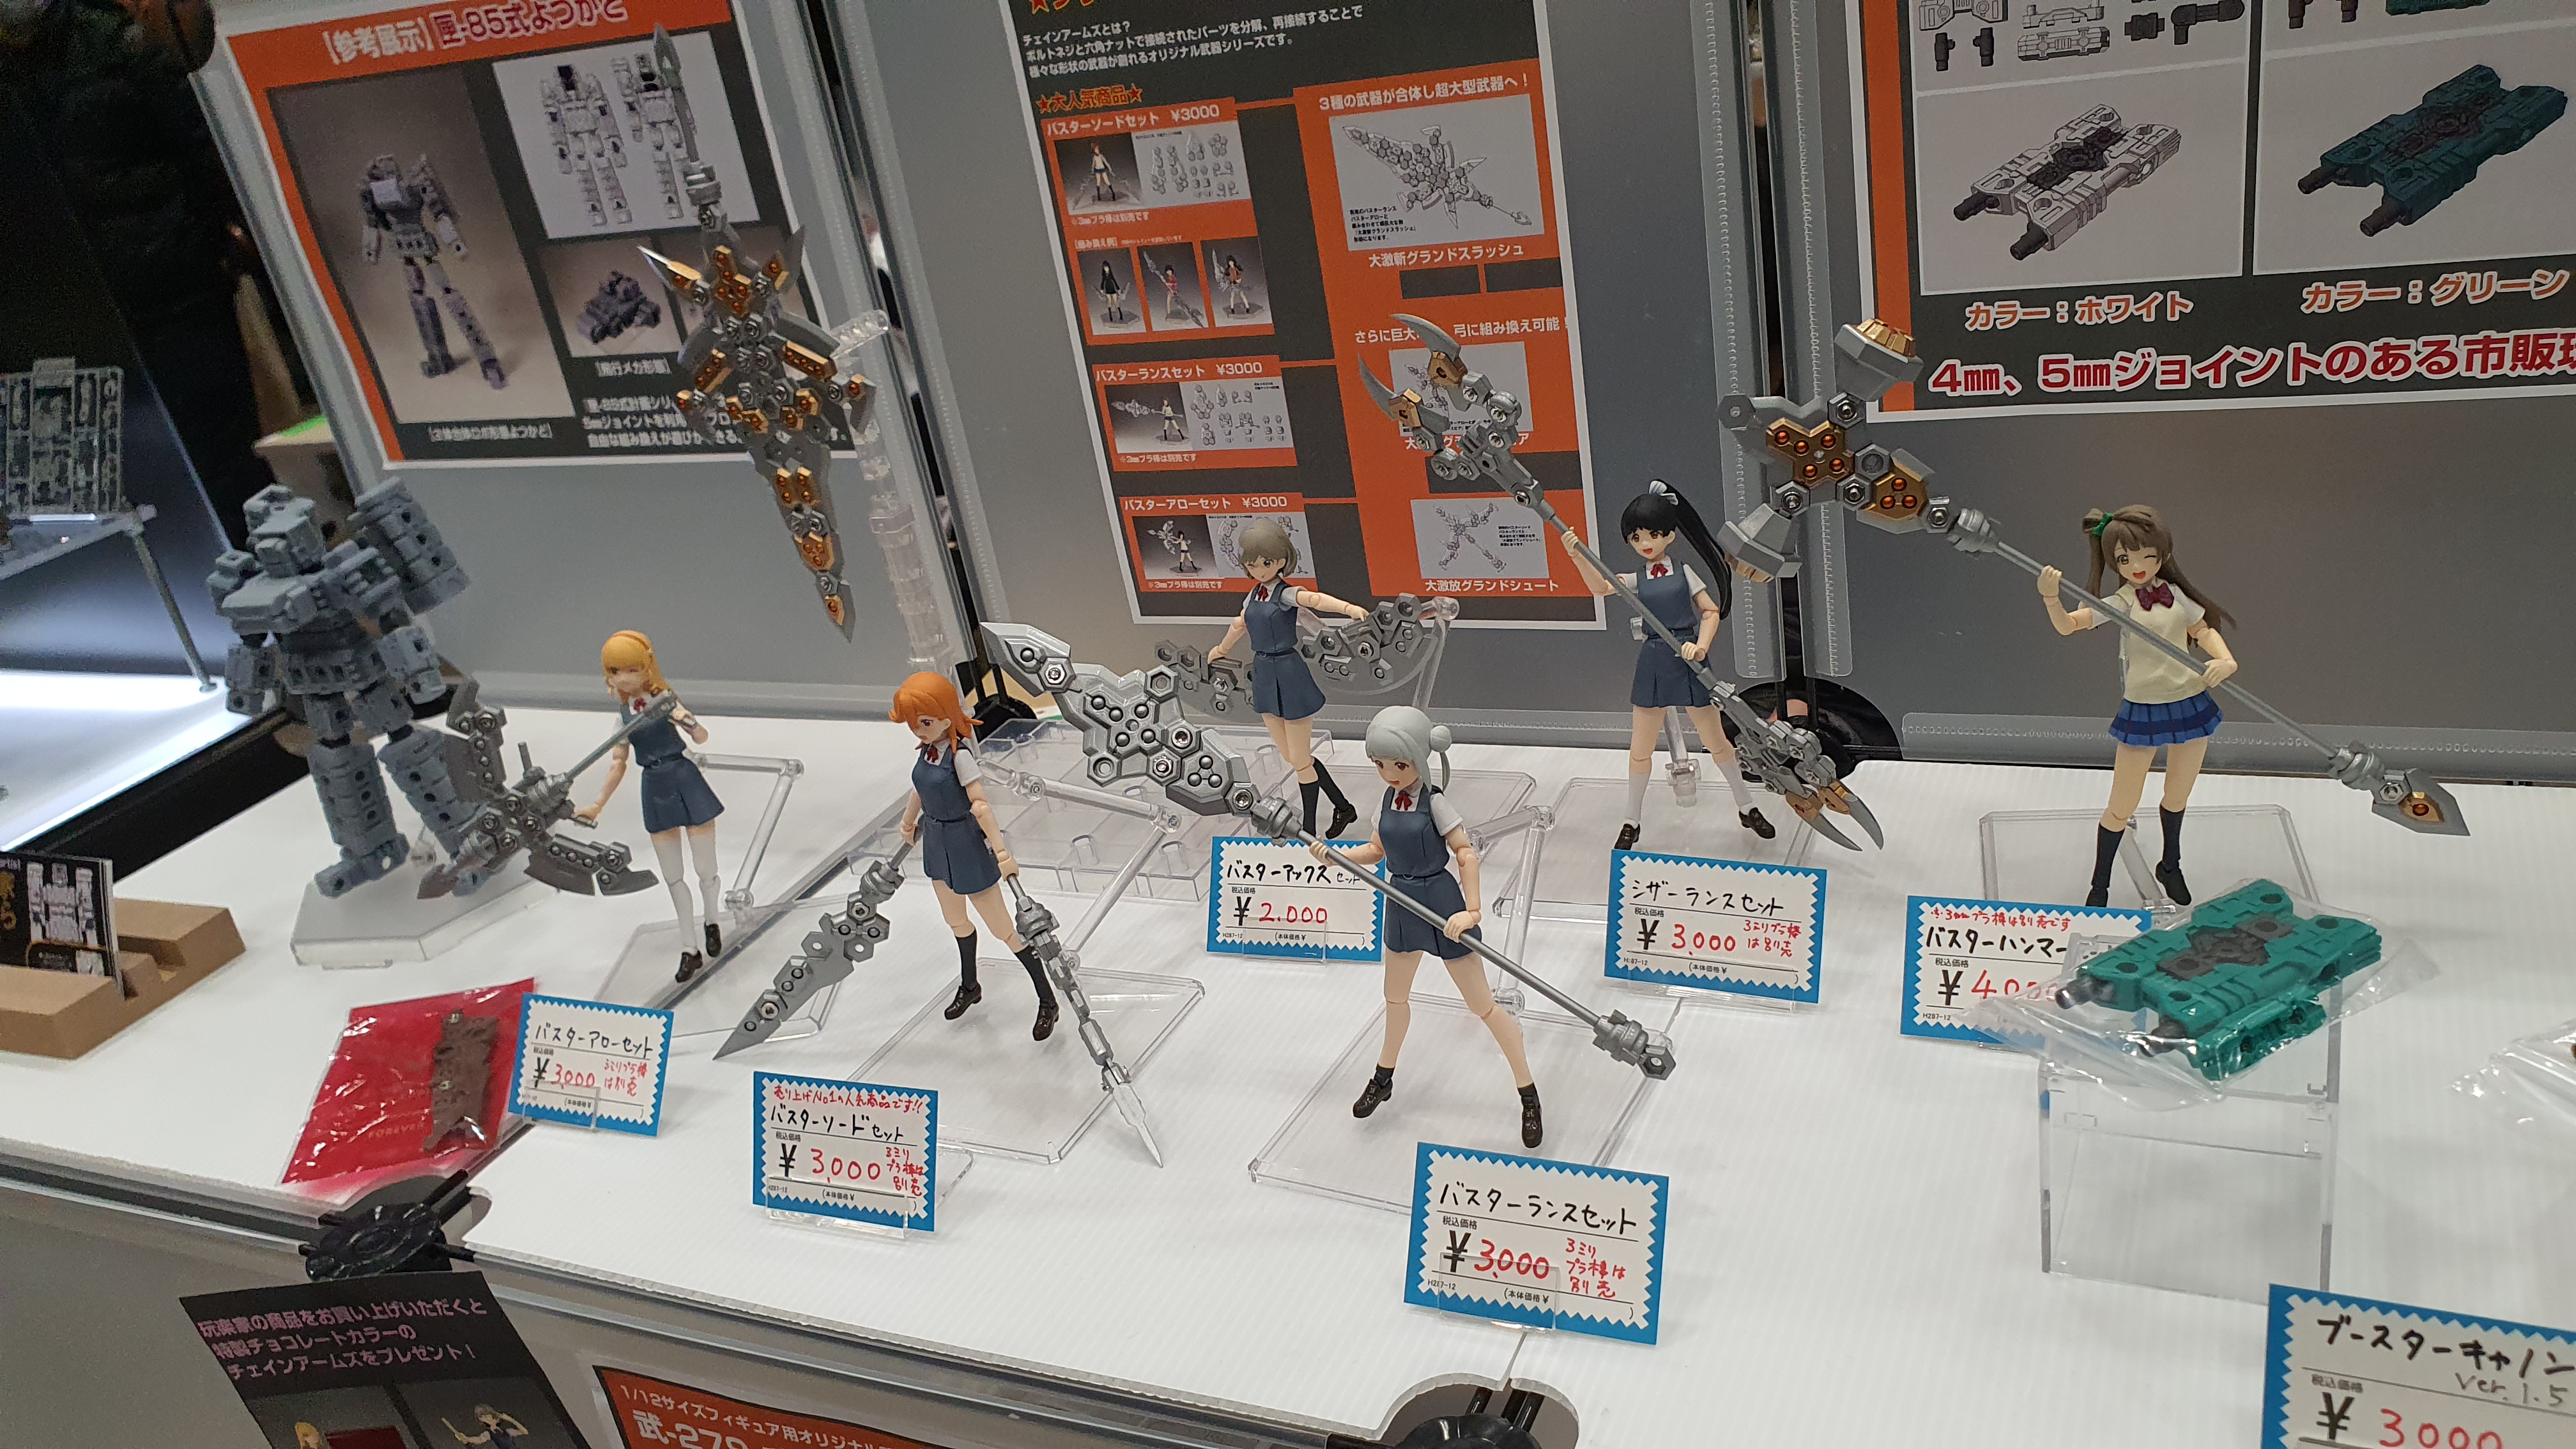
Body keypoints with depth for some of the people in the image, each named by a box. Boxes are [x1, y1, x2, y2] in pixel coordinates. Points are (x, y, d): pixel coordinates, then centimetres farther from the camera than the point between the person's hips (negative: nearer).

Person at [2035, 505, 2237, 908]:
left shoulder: (2174, 595, 1)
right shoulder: (2120, 603, -10)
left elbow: (2204, 630, 12)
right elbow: (2068, 625, -23)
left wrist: (2226, 660, -7)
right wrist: (2051, 597, -43)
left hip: (2192, 705, 4)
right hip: (2141, 712, -4)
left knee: (2177, 797, 21)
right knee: (2121, 808, 2)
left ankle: (2171, 867, 46)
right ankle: (2099, 886, 19)